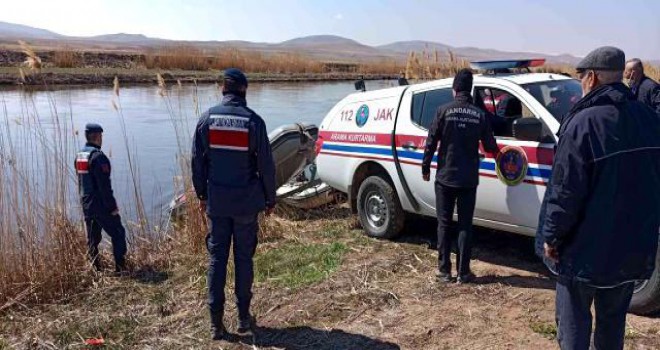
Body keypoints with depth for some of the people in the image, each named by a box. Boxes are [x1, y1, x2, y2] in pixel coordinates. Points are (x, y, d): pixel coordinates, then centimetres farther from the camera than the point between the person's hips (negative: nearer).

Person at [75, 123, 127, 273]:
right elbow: (104, 185, -20)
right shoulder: (98, 156, -18)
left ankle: (96, 269, 18)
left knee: (93, 238, 13)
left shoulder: (79, 156, 9)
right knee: (118, 234, 2)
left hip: (86, 205, 9)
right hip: (101, 205, -8)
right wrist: (112, 206, -16)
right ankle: (120, 267, 3)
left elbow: (81, 182, 16)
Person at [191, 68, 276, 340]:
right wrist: (270, 198, 4)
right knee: (244, 258, 9)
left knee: (217, 257, 10)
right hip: (246, 200, -2)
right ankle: (243, 318, 19)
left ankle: (216, 322, 14)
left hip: (216, 200, 2)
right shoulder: (253, 121, -9)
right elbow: (266, 164, -7)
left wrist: (202, 194, 14)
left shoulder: (207, 118, -1)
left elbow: (198, 161, 3)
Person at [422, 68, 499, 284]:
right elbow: (490, 146, 3)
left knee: (444, 224, 9)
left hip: (445, 178, -1)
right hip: (468, 180, 1)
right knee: (465, 225, 9)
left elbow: (431, 142, -7)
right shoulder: (479, 114, -1)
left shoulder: (444, 111, -7)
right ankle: (463, 272, 11)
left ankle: (444, 270, 12)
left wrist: (425, 168, 4)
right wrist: (496, 150, 27)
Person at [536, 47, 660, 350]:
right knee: (613, 319, 22)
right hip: (633, 246, 7)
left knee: (574, 321, 10)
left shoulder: (583, 123, -21)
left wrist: (550, 235, -10)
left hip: (586, 248, -6)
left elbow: (565, 191, -22)